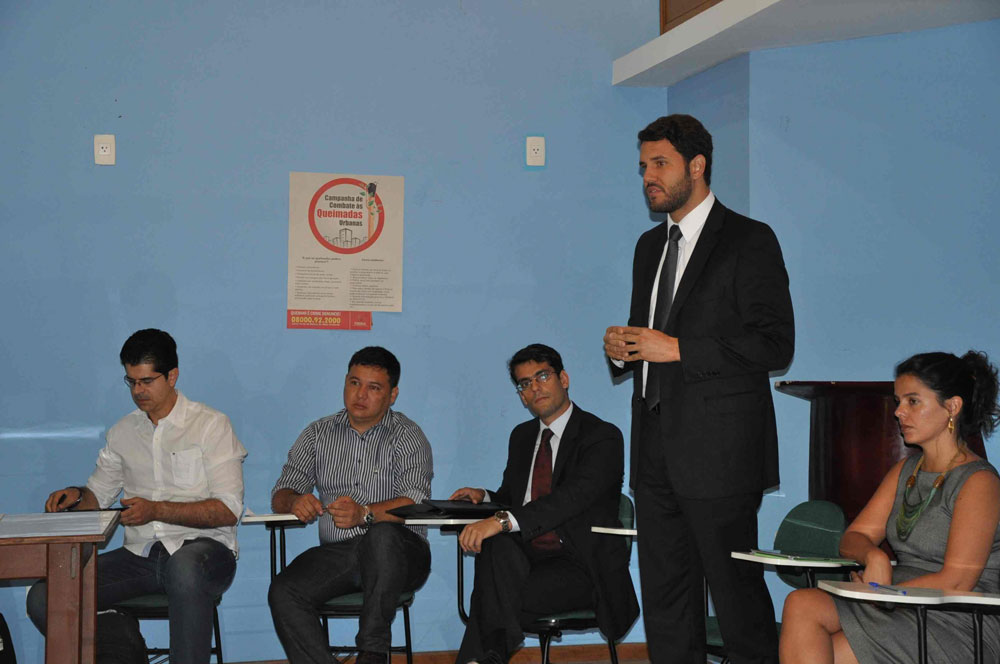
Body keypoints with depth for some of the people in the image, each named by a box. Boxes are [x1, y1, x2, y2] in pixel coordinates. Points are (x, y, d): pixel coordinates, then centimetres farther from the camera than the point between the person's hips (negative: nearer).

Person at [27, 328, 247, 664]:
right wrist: (75, 496, -1)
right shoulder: (123, 432, 16)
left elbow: (228, 509, -9)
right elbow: (98, 495, 23)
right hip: (139, 555, 5)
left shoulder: (210, 425, 0)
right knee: (43, 599, -16)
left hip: (203, 549, -5)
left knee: (185, 566, -42)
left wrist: (155, 510, -18)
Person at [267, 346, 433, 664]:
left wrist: (365, 513, -33)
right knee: (283, 593, -23)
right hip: (335, 553, 4)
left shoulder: (407, 436, 1)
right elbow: (281, 493, 11)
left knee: (383, 534, -37)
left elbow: (416, 502, -14)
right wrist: (295, 501, -15)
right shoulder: (317, 434, 14)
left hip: (397, 554, -3)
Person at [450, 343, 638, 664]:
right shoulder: (522, 436, 19)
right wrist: (484, 497, 2)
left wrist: (503, 520, -34)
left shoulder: (603, 436, -6)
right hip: (527, 556, 5)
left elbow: (574, 496, -23)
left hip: (579, 567, -5)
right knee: (496, 545, -33)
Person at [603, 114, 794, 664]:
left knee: (734, 586, -4)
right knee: (664, 594, 11)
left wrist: (679, 348, -17)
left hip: (718, 448, -7)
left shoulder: (749, 241, -5)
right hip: (656, 448, 7)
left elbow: (775, 346, -13)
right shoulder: (650, 246, 18)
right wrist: (620, 348, 4)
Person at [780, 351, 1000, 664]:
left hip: (956, 629, -7)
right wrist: (873, 556, -12)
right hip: (900, 611, 7)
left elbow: (956, 582, -16)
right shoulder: (906, 470, 17)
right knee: (801, 605, -21)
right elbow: (853, 538, 11)